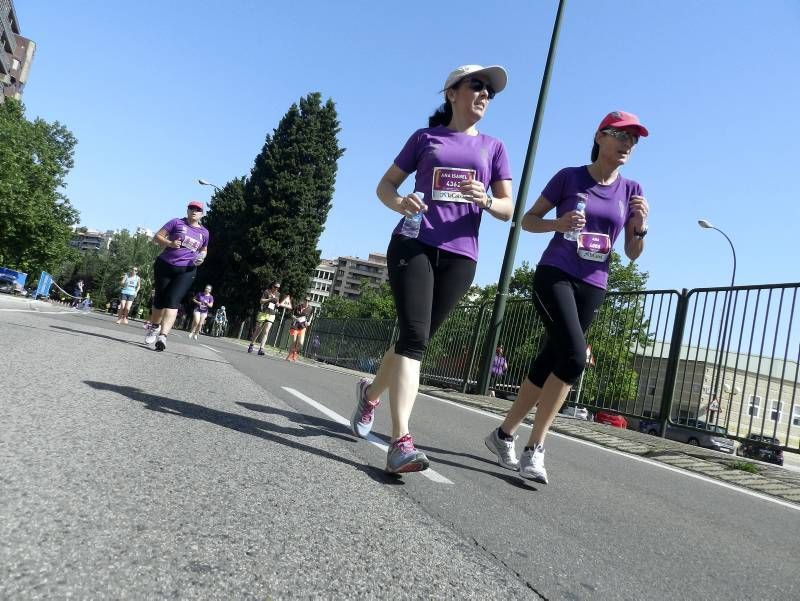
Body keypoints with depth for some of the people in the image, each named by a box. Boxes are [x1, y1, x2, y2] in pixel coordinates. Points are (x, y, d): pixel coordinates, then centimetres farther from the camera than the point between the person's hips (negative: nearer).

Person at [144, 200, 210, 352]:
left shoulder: (204, 232, 11)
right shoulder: (176, 222, 3)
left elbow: (204, 250, 27)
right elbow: (157, 237, 2)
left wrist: (201, 258, 5)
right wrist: (169, 243, -17)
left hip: (186, 271, 0)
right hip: (164, 265, 0)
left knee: (173, 301, -15)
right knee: (159, 299, 10)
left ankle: (162, 336, -26)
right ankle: (154, 327, 35)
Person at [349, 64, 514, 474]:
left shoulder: (493, 147, 16)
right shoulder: (425, 137, 13)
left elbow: (508, 210, 10)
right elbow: (385, 185, 13)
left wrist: (486, 200, -13)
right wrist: (400, 203, -11)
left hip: (459, 256, 3)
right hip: (413, 245, -2)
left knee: (417, 340, 5)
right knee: (414, 337, -19)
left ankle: (371, 392, 33)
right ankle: (401, 442, -22)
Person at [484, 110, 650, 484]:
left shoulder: (630, 190, 10)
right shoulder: (569, 176, 1)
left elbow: (632, 254, 10)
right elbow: (527, 220, 4)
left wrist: (641, 226, -10)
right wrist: (559, 223, -15)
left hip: (593, 287, 4)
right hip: (554, 275, -4)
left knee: (548, 362, 4)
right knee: (574, 356, -23)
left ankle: (504, 434, 19)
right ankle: (535, 449, -13)